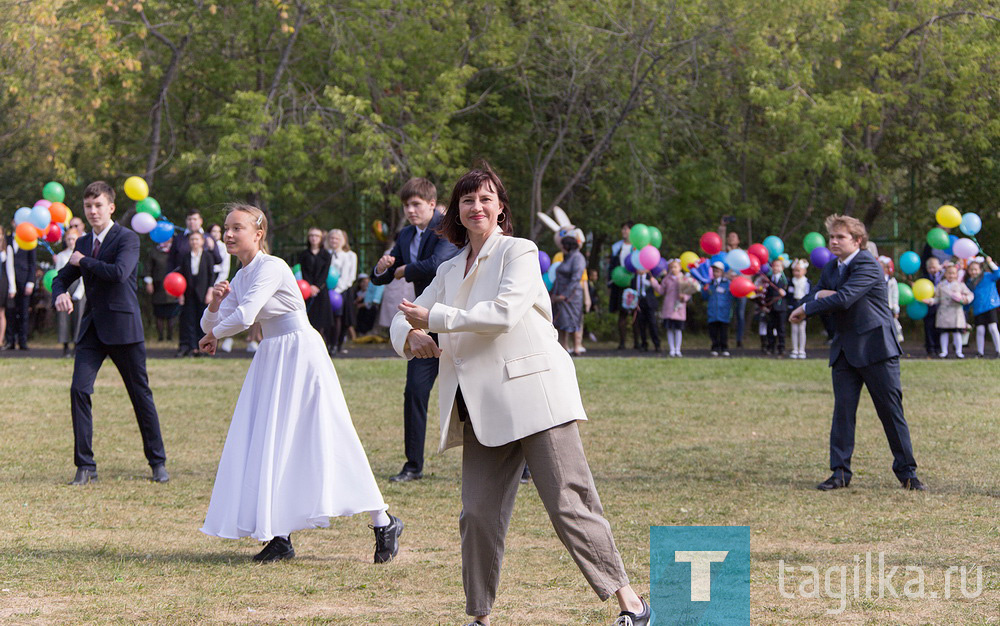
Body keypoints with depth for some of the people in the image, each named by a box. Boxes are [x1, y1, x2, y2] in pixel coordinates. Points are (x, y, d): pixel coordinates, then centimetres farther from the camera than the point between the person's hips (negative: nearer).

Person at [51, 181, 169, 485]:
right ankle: (85, 466, -2)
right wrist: (60, 294, -5)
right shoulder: (83, 243, 13)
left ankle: (157, 462, 16)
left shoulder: (128, 239, -6)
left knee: (141, 394, 3)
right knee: (79, 389, -9)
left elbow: (119, 273, -24)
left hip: (122, 327, -5)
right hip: (92, 328, 5)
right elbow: (61, 278, 19)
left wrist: (83, 261, -12)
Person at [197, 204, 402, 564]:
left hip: (301, 354, -9)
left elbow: (243, 318, -25)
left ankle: (384, 523, 5)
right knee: (270, 447, 2)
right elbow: (211, 326, 12)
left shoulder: (271, 268, -16)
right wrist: (215, 304, -10)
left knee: (326, 445, -6)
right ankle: (280, 537, 7)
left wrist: (214, 337, -6)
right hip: (271, 359, 9)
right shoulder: (241, 278, 11)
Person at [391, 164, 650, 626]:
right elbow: (406, 316, 22)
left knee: (568, 503, -8)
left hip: (533, 394, -6)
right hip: (483, 410, 6)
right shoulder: (450, 271, 19)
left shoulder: (518, 252, 0)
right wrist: (411, 337, -3)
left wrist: (434, 318, -13)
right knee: (478, 513, 0)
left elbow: (503, 312, -16)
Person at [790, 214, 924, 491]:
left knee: (891, 411, -1)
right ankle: (840, 472, 4)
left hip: (875, 346, -7)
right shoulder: (831, 269, 13)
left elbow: (844, 299, -25)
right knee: (843, 410, 1)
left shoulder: (867, 265, -14)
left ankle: (907, 472, 7)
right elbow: (809, 301, 10)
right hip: (845, 349, 7)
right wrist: (820, 296, -14)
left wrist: (806, 308, -14)